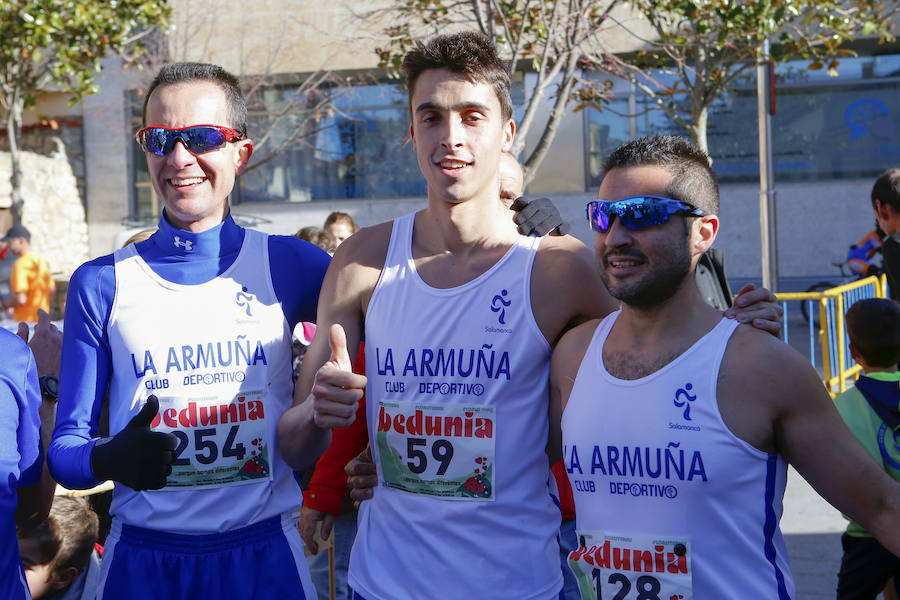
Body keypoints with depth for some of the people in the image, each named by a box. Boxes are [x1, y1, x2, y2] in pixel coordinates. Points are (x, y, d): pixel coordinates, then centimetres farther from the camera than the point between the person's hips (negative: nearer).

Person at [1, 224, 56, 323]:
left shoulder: (21, 264, -18)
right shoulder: (42, 260, 7)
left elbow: (20, 299, -23)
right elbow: (52, 290, 16)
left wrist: (4, 304, -6)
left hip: (25, 320, -8)